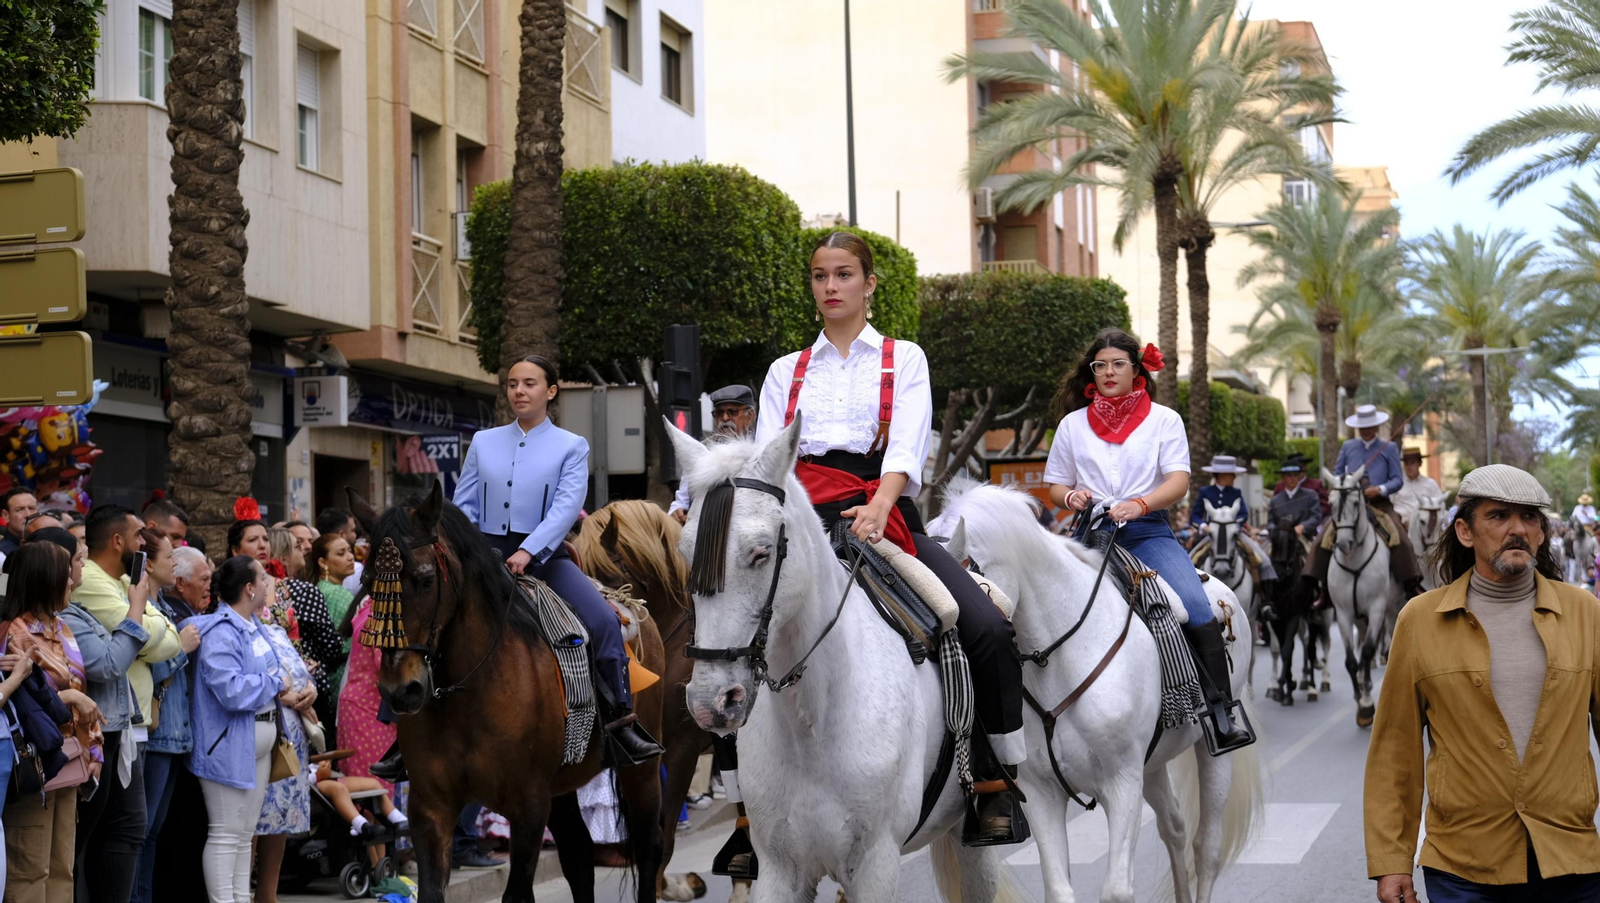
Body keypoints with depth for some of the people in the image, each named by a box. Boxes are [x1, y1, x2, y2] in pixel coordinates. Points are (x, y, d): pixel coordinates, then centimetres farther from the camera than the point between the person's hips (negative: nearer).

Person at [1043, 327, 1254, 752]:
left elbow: (1178, 481, -2)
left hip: (1148, 531, -1)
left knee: (1195, 607, -25)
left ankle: (1222, 710, -20)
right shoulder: (1073, 424, 15)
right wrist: (1071, 497, -10)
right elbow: (1055, 486, 16)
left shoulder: (1164, 420, 10)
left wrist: (1138, 505, -22)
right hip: (1092, 533, 2)